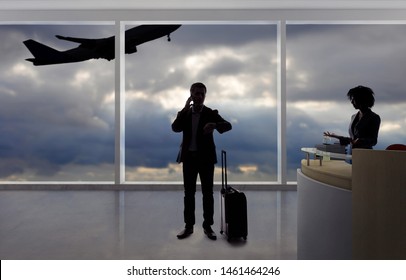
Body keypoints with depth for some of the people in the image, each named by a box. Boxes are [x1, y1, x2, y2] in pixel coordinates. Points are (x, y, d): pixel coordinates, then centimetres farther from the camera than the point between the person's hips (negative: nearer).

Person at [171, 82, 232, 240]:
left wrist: (215, 125, -35)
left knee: (208, 193, 3)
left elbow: (228, 125, -14)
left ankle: (208, 226, 13)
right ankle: (189, 226, 16)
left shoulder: (211, 113, -1)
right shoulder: (184, 114, 6)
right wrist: (185, 110, -17)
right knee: (189, 193, 7)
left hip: (206, 158, -2)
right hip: (189, 157, 2)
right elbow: (175, 128, -11)